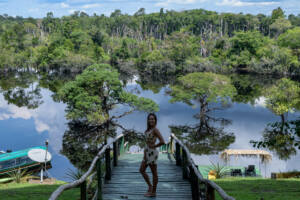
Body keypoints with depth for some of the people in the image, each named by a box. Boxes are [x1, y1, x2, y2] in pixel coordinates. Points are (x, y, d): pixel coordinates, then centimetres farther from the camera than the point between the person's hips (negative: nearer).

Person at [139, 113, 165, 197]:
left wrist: (154, 146, -10)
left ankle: (153, 192, 12)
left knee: (154, 173, 2)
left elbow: (162, 142, -24)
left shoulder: (155, 130, -16)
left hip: (152, 153, -9)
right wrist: (145, 149, 7)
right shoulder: (148, 130, 10)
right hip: (147, 152, 9)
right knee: (141, 170, 14)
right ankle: (150, 186, 26)